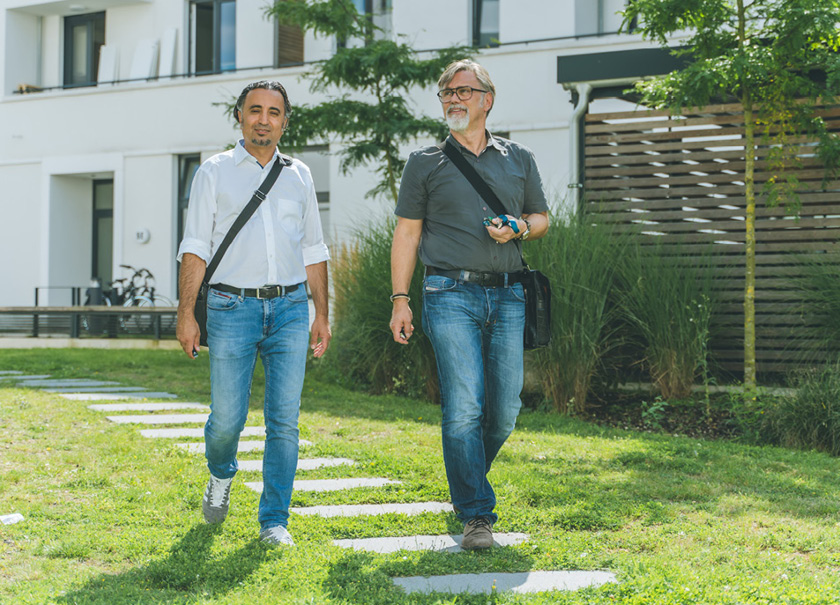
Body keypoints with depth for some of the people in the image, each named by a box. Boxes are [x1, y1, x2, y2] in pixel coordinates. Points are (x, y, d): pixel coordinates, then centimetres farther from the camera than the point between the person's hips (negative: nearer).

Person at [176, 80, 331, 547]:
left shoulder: (299, 175, 14)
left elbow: (314, 250, 18)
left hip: (290, 307, 2)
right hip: (233, 307, -2)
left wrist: (322, 314, 13)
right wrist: (186, 313, -7)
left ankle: (274, 521, 4)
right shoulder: (215, 172, 7)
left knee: (284, 420, -4)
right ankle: (221, 474, 33)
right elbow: (195, 247, 1)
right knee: (227, 418, -1)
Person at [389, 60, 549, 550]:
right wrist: (400, 299, 0)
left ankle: (468, 482, 29)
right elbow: (407, 232, 8)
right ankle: (477, 514, -6)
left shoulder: (519, 159, 16)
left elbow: (542, 218, 22)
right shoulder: (426, 163, 10)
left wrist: (518, 229, -2)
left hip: (508, 296, 3)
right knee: (464, 407, -11)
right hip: (452, 294, -3)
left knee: (505, 408, 2)